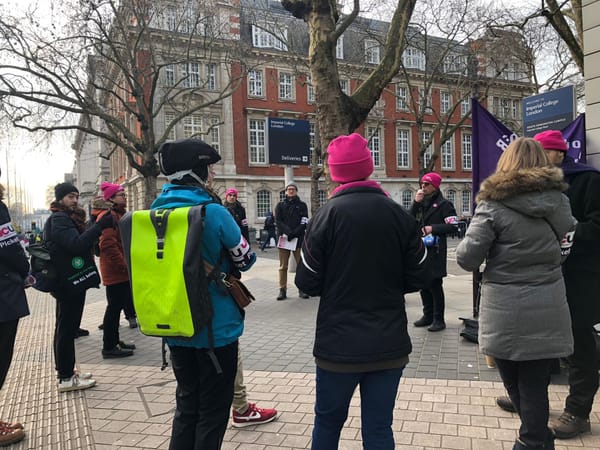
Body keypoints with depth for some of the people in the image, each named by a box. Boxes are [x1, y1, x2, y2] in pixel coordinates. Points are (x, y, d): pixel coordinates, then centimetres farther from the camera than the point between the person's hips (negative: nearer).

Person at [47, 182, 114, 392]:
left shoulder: (66, 218, 17)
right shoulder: (59, 220, -14)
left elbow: (79, 243, 16)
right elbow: (76, 244, -29)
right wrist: (100, 225, -35)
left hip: (68, 282, 11)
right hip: (69, 283, -11)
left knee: (65, 328, 16)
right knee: (67, 329, -5)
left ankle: (66, 373, 28)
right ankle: (66, 378, 3)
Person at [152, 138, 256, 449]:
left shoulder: (157, 213, 0)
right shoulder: (213, 212, -18)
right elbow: (245, 260, -6)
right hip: (216, 328, -6)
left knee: (187, 405, 21)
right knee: (213, 410, 11)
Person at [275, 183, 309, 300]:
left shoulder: (302, 205, 9)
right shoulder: (280, 205, 11)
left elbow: (304, 223, -2)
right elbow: (278, 221, -1)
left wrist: (292, 234, -14)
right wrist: (287, 232, -16)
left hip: (298, 239, 0)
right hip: (283, 239, 0)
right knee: (283, 266, 2)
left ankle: (302, 290, 10)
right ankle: (282, 290, 8)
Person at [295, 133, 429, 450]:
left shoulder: (327, 215, -11)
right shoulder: (399, 215, -3)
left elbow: (307, 283, -8)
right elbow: (416, 278, 2)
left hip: (338, 344, -2)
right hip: (389, 345, 2)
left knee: (328, 420, 18)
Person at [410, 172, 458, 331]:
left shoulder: (443, 204, -4)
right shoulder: (421, 203, 17)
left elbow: (453, 227, -10)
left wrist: (433, 228, -15)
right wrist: (415, 203, -2)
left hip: (435, 250, -7)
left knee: (435, 285, -4)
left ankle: (439, 319, 6)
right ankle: (428, 315, 24)